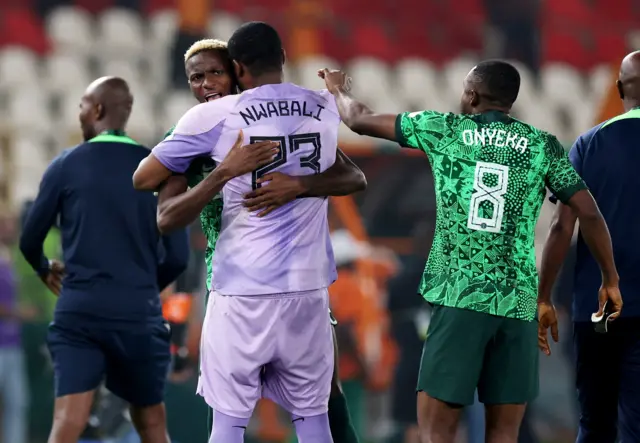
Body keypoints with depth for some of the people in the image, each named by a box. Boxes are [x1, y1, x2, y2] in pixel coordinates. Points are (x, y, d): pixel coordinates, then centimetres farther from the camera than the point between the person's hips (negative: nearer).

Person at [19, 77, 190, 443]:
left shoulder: (66, 166, 1)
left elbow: (30, 241, 6)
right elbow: (178, 257, 3)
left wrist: (45, 270, 29)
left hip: (79, 312, -1)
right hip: (138, 315, 1)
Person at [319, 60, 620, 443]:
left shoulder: (443, 131, 6)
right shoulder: (543, 146, 7)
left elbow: (360, 120, 16)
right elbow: (590, 214, 2)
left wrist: (339, 90, 37)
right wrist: (611, 279, 13)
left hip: (458, 298, -2)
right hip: (518, 304, 2)